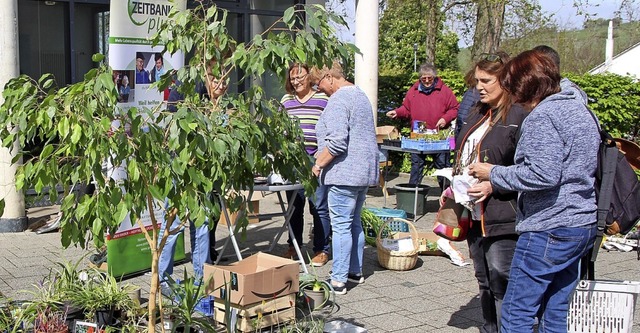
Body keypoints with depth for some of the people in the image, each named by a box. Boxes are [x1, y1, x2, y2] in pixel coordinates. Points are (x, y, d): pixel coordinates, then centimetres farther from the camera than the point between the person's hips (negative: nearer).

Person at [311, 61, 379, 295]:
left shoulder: (338, 100, -15)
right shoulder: (360, 95, 17)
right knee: (354, 223, 18)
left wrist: (319, 164, -13)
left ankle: (338, 280, 0)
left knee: (341, 226, -5)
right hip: (364, 170, 10)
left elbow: (337, 141, -25)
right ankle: (355, 271, 27)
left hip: (344, 172, -10)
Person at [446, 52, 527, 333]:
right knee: (485, 285, 18)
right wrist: (454, 186, 12)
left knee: (502, 287, -4)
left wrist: (493, 185, -22)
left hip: (502, 218, -9)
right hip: (475, 215, 9)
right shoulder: (476, 115, 14)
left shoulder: (519, 117, -13)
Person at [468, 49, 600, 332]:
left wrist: (493, 174, -12)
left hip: (549, 228, -9)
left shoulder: (542, 116, -13)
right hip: (583, 224, 10)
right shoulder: (581, 109, 15)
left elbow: (543, 174, -24)